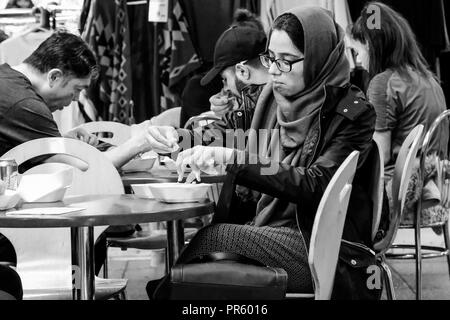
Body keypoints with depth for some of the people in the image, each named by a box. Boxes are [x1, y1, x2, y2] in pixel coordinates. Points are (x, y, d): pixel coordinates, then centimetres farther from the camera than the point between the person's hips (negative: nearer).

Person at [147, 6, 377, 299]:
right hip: (271, 229, 5)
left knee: (216, 237, -25)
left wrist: (234, 160, -27)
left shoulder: (353, 113, -10)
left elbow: (314, 184, -21)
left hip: (327, 249, -5)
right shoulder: (274, 96, 8)